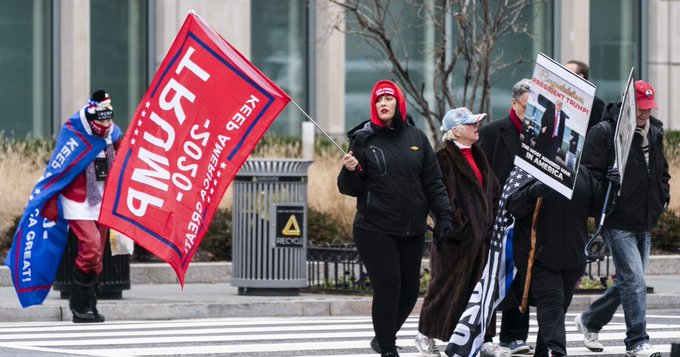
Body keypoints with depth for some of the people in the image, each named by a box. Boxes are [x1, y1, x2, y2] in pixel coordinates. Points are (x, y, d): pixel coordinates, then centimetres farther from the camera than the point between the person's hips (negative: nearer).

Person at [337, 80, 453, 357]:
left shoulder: (416, 137, 7)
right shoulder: (363, 140, -1)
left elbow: (433, 182, 10)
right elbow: (351, 189, 0)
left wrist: (443, 215, 2)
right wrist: (350, 171, -21)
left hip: (412, 231, 4)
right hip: (374, 230, -4)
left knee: (410, 290, 7)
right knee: (388, 288, -9)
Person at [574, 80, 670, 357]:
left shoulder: (654, 134, 13)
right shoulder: (604, 132, -10)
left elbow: (662, 171, 27)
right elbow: (590, 174, -12)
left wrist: (662, 197, 12)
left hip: (645, 224, 8)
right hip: (618, 223, -8)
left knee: (628, 283, 14)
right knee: (634, 281, -12)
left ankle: (589, 321, 33)